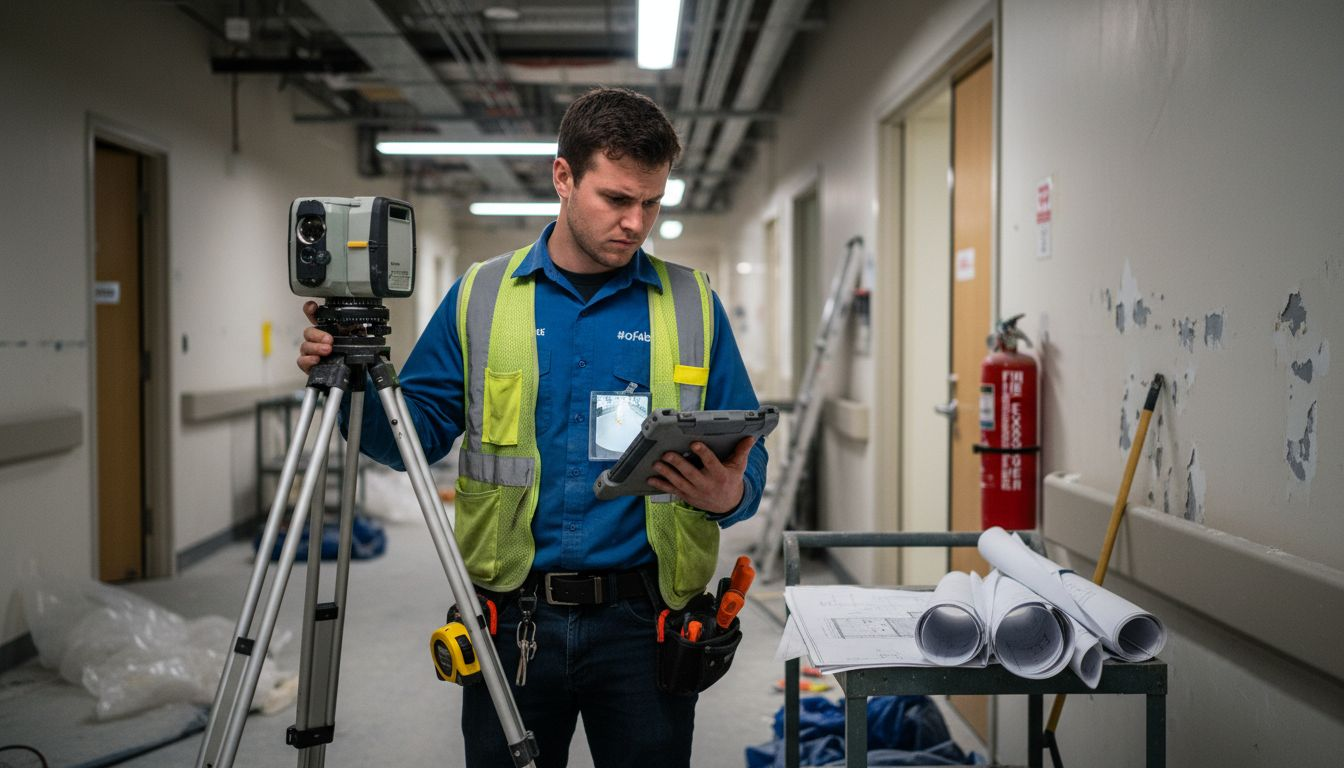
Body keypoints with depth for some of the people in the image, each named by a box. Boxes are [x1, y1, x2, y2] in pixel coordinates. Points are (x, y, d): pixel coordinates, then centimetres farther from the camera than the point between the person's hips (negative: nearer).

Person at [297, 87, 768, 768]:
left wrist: (730, 495, -18)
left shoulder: (694, 305, 3)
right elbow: (420, 431, 6)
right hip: (511, 622, 1)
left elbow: (746, 453, 4)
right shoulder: (480, 297, 4)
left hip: (641, 625, 0)